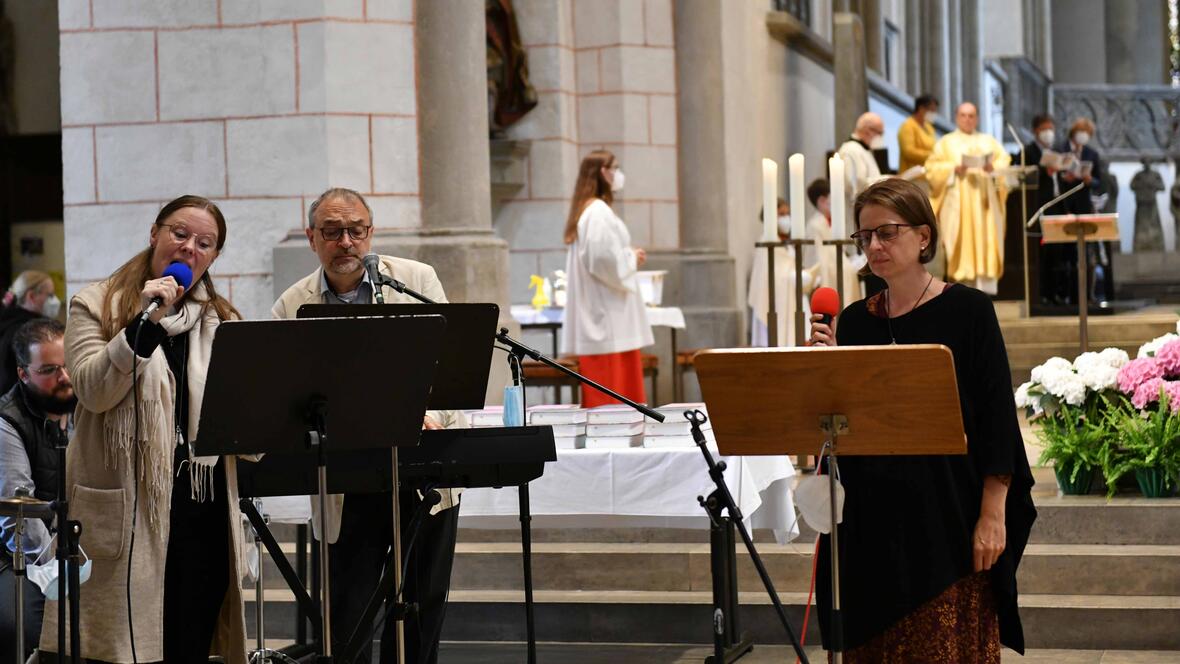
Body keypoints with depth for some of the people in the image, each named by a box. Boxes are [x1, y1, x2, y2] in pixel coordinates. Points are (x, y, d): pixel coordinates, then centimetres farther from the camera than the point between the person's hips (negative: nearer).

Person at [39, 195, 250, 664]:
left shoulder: (221, 320, 16)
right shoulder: (95, 306, 5)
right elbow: (93, 390, -10)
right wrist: (145, 324, -17)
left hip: (202, 502, 4)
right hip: (125, 506, -4)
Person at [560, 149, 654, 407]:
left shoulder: (588, 210, 16)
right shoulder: (599, 212, -16)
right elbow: (604, 257, -25)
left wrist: (628, 257, 13)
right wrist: (631, 258, -8)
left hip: (599, 315, 10)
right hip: (608, 317, -10)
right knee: (611, 386, -8)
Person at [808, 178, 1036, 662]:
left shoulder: (967, 310, -4)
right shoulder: (854, 321, 8)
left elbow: (996, 417, -7)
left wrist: (993, 515, -12)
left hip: (948, 514, -4)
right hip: (872, 516, 4)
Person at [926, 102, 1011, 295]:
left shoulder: (989, 141, 19)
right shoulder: (946, 143, 12)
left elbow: (1004, 161, 9)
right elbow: (933, 168, 2)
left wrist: (993, 168, -12)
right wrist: (953, 169, -14)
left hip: (985, 200, 2)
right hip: (958, 202, -2)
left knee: (986, 239, -6)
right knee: (962, 240, -10)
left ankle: (986, 285, -8)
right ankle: (963, 284, -11)